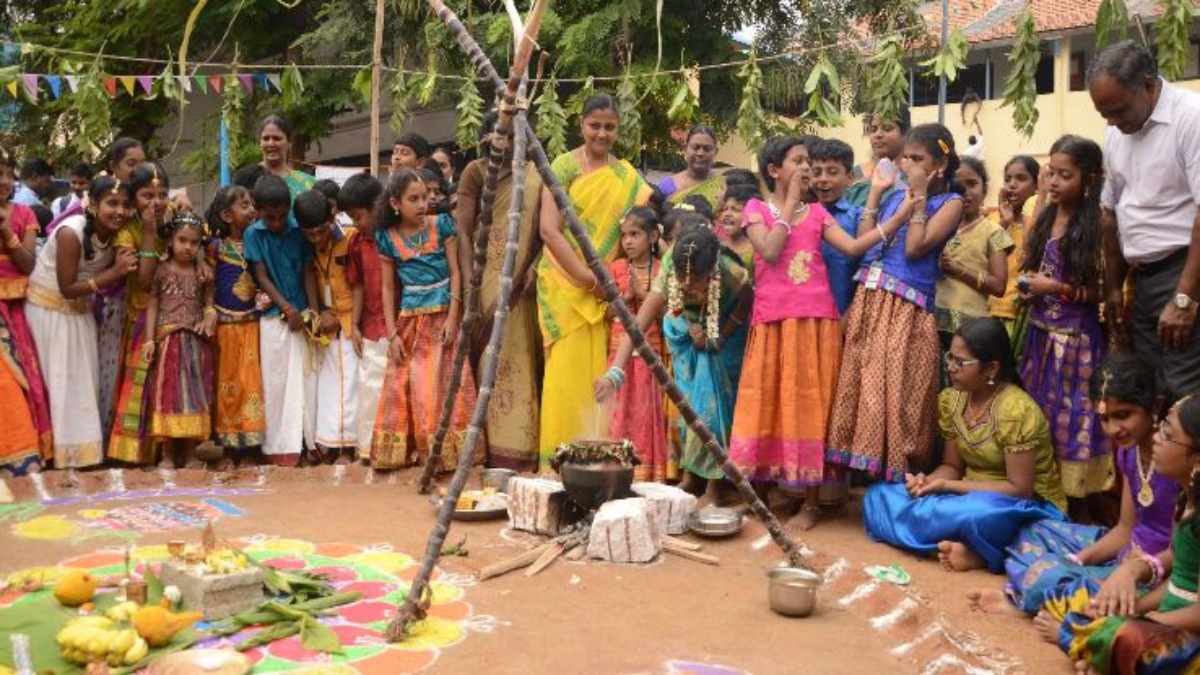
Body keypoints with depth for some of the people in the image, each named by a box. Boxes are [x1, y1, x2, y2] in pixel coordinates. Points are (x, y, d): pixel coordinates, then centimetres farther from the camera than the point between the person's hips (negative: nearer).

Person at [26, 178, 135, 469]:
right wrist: (114, 272, -30)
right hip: (49, 308, -7)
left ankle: (82, 446, 23)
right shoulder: (71, 232, -29)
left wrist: (122, 269, -20)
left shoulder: (116, 233, -9)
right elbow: (67, 288, -26)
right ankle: (60, 449, 12)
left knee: (84, 378, 11)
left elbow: (110, 285, -3)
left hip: (79, 310, 7)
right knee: (57, 379, 1)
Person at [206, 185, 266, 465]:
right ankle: (227, 443, 14)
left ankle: (247, 441, 13)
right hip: (225, 323, -3)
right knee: (227, 382, 5)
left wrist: (262, 295, -9)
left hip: (251, 323, 3)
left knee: (250, 381, 4)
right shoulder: (216, 246, -5)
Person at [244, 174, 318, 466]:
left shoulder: (298, 232, 1)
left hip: (300, 313, 2)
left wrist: (313, 310, -6)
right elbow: (261, 276, -5)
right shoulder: (254, 234, -3)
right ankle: (278, 446, 9)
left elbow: (307, 272, 3)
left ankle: (308, 439, 13)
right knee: (275, 381, 2)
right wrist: (287, 307, -14)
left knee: (305, 377, 5)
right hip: (273, 316, -2)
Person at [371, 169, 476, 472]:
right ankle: (404, 450, 15)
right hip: (409, 319, 2)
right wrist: (392, 334, 0)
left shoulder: (441, 224, -2)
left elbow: (455, 272, -3)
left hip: (442, 314, -2)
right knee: (402, 386, 3)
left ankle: (445, 451, 6)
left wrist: (452, 317, -12)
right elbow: (388, 287, 5)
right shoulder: (388, 237, 2)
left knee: (439, 384, -3)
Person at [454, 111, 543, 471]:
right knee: (486, 360, 0)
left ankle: (517, 449, 7)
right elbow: (463, 231, -3)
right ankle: (484, 450, 7)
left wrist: (534, 267, -9)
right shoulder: (476, 171, 3)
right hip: (485, 279, -2)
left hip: (519, 286, 2)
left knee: (519, 363, 1)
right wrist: (469, 287, -11)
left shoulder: (533, 177, 8)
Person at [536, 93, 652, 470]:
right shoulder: (564, 165, -1)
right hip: (566, 282, -3)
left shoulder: (627, 176, 11)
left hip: (606, 289, 3)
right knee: (568, 369, -6)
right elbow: (548, 229, -10)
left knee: (598, 371, 3)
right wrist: (586, 277, -15)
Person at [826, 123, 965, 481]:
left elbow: (914, 248, -12)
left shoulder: (950, 202, 1)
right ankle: (868, 467, 15)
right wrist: (874, 194, 9)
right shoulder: (896, 195, 17)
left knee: (898, 392, -4)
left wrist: (919, 197, -6)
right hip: (868, 301, 6)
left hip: (907, 308, -5)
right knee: (862, 388, 6)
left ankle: (900, 474, 7)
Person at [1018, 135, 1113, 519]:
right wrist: (1028, 288, 2)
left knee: (1073, 421, -1)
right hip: (1041, 335, 6)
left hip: (1077, 340, -6)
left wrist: (1057, 288, -18)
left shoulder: (1099, 225, -10)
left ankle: (1080, 519, 11)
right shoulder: (1045, 218, 8)